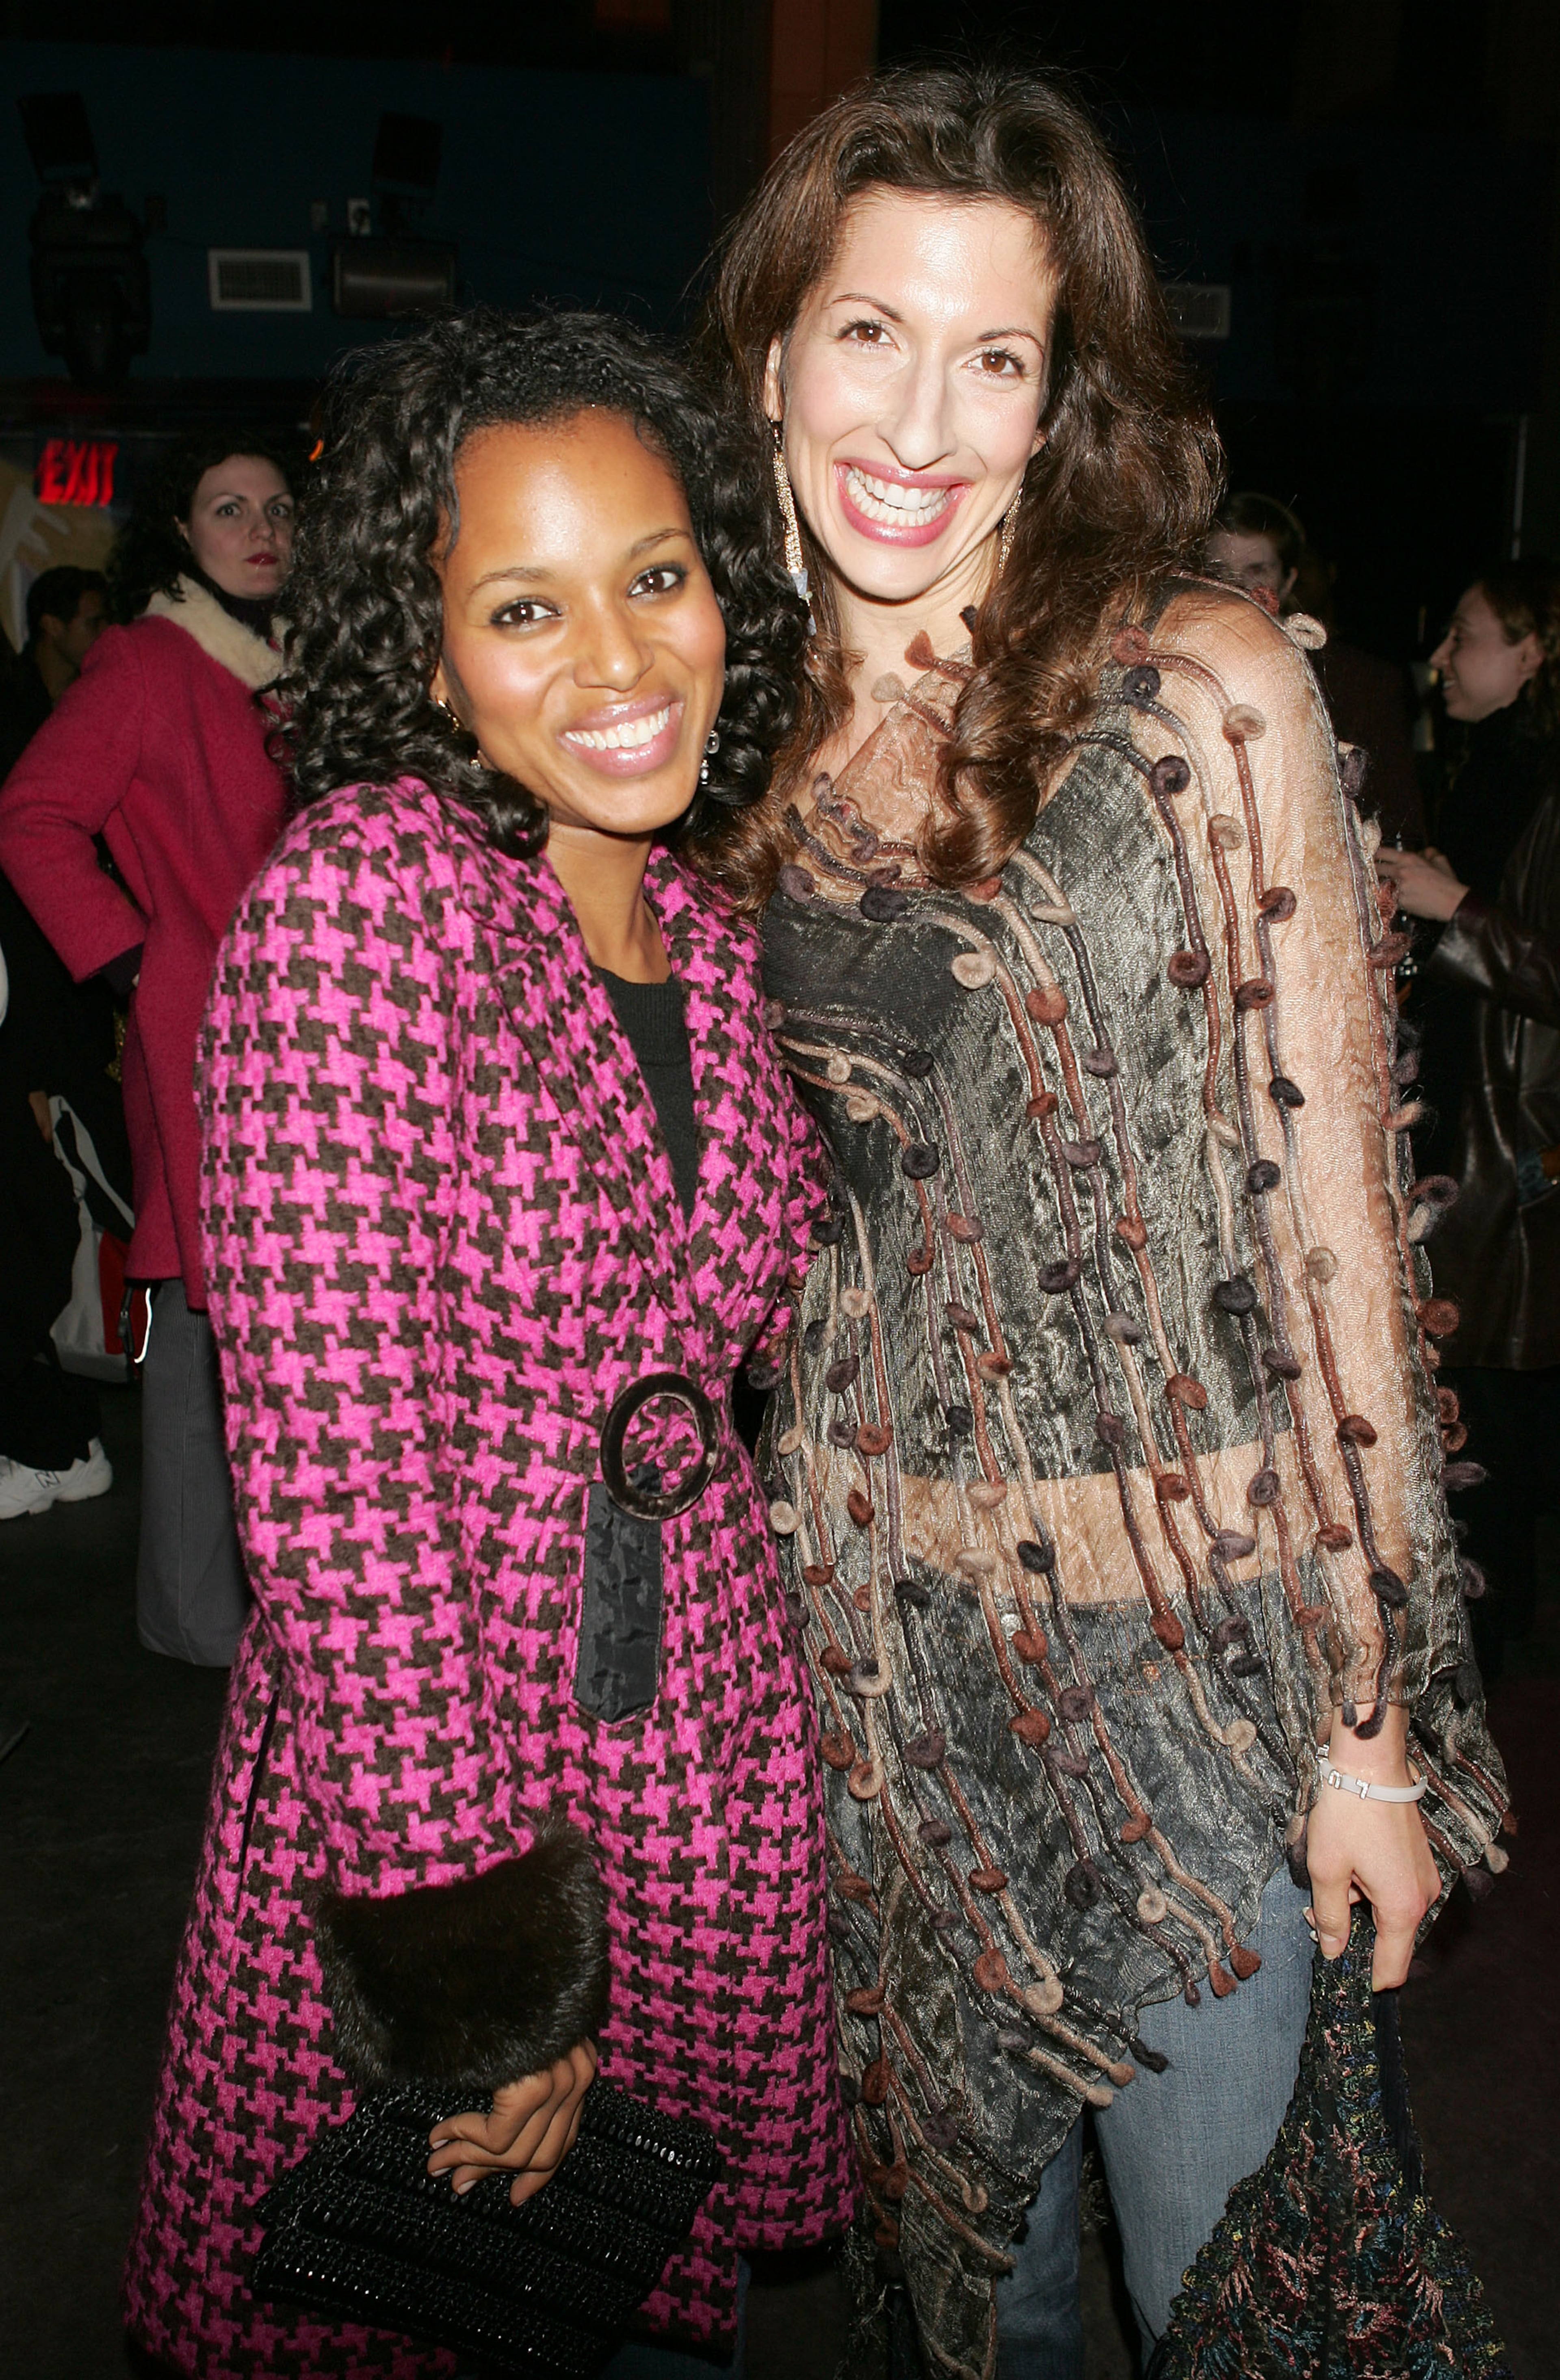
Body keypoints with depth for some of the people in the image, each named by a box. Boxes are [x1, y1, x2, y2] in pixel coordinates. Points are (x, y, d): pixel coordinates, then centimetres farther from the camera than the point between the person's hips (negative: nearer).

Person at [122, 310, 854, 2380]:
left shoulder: (710, 946, 5)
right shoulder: (360, 891, -17)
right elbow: (337, 1454, -21)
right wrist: (471, 1936, -19)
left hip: (712, 1753, 6)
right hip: (419, 1756, -5)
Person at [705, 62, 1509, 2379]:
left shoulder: (1200, 692, -13)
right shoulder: (753, 724, 2)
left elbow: (1332, 1216, -11)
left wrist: (1375, 1715, -9)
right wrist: (753, 1577, 12)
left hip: (1185, 1631, -4)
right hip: (876, 1620, 4)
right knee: (961, 2185, 23)